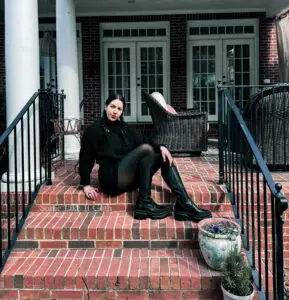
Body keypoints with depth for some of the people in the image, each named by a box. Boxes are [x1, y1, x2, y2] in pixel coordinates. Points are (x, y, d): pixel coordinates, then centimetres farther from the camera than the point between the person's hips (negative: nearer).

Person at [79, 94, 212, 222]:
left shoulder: (125, 128, 17)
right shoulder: (94, 130, 1)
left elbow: (144, 140, 4)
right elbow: (85, 158, -2)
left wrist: (161, 147, -15)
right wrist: (86, 185, -9)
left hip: (130, 176, 7)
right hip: (112, 177, -6)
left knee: (164, 156, -10)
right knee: (146, 150, -26)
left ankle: (184, 205, -21)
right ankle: (144, 203, -24)